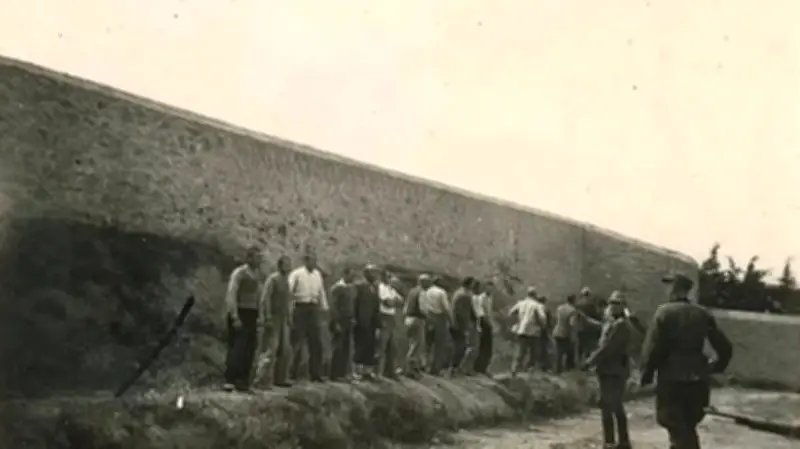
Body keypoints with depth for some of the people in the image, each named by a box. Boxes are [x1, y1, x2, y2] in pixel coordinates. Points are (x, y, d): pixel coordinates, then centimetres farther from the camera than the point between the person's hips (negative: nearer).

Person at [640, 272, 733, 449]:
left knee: (678, 431, 3)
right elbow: (725, 347, 8)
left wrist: (646, 376, -3)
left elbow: (651, 348, -14)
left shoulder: (664, 312, -9)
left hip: (671, 381, -5)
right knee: (688, 429, 20)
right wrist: (716, 367, 24)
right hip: (698, 380, 5)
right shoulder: (703, 314, 6)